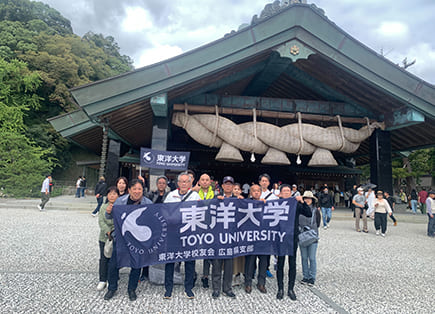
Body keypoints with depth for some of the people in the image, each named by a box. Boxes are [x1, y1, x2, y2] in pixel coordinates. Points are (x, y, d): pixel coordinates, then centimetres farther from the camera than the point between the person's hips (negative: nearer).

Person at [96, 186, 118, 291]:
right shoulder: (103, 207, 6)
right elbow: (101, 221, -1)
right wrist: (107, 231, -15)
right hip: (104, 237, 3)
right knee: (104, 259, 9)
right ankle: (102, 280, 23)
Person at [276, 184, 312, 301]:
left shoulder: (296, 204, 2)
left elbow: (309, 214, -5)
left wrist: (303, 202, -17)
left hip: (293, 237, 1)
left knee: (292, 264, 9)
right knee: (280, 263, 8)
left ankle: (291, 289, 23)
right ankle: (280, 289, 22)